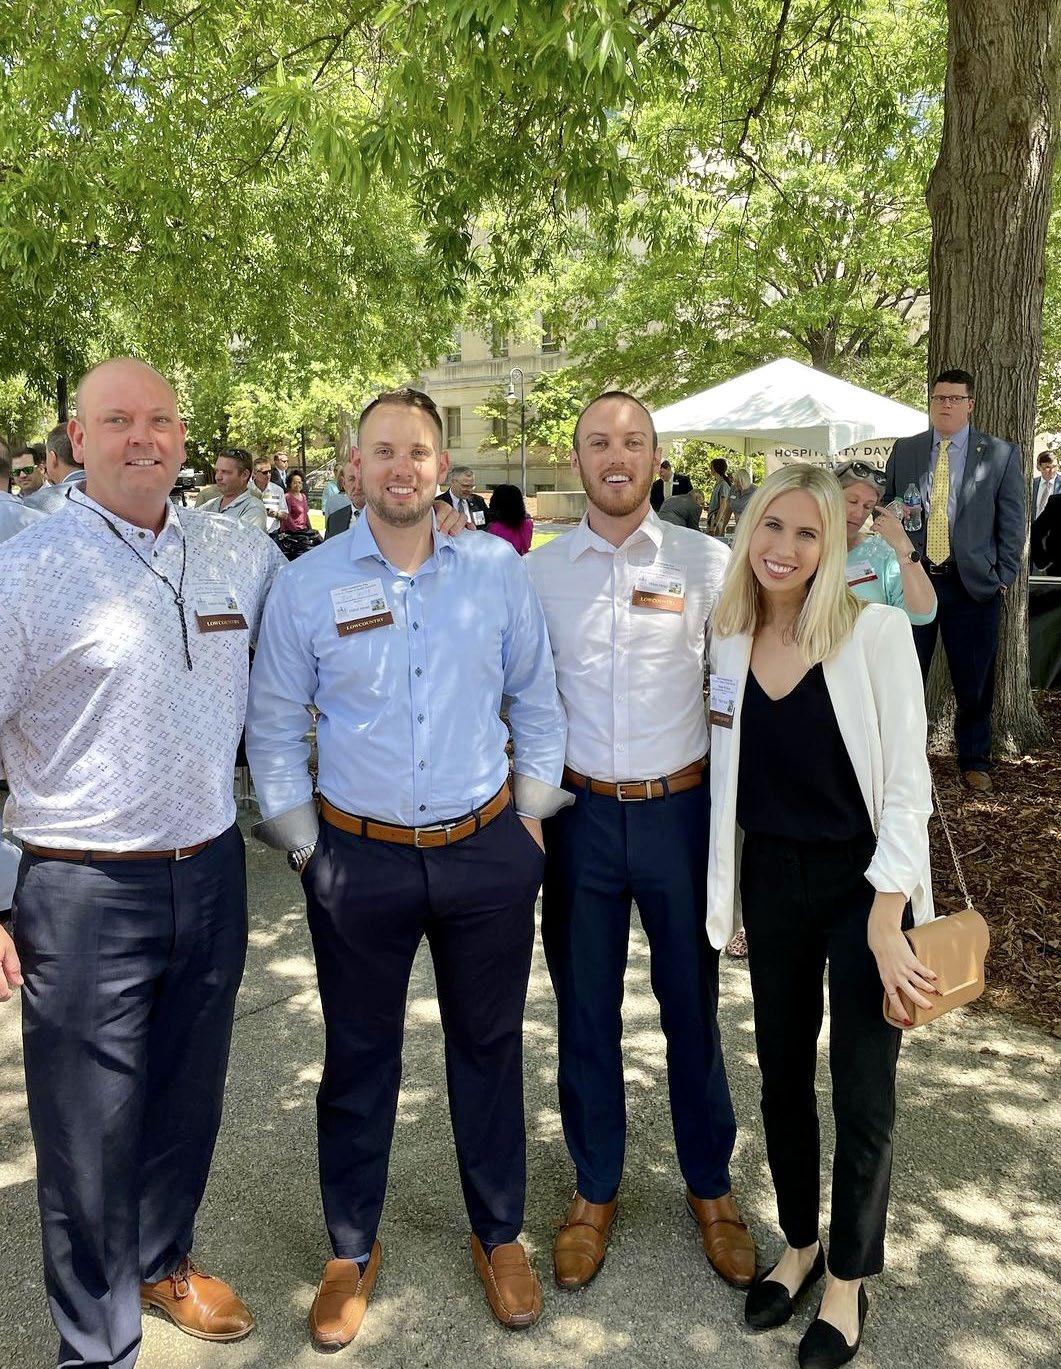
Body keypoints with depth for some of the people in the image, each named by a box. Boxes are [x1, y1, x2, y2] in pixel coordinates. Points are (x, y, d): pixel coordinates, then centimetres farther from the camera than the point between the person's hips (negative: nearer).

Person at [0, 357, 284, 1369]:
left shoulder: (240, 555, 3)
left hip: (212, 872, 5)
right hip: (85, 894, -4)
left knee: (187, 1103, 22)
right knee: (89, 1134, 9)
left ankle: (165, 1260, 49)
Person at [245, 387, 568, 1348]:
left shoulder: (498, 569, -1)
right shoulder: (308, 585, -5)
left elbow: (537, 700, 7)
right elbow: (274, 728, 3)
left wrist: (531, 814, 5)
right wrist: (302, 843, 1)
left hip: (487, 853, 1)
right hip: (358, 860, -1)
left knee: (490, 1049, 16)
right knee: (358, 1060, 14)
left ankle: (499, 1235, 39)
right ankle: (352, 1251, 37)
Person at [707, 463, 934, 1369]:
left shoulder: (874, 630, -14)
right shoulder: (729, 640, -1)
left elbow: (907, 782, -14)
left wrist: (885, 920, -17)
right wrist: (726, 897, 8)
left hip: (862, 881, -4)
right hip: (770, 880, 4)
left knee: (863, 1092, 9)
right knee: (781, 1073, 17)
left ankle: (849, 1276, 32)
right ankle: (799, 1245, 40)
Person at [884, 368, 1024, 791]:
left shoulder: (1001, 455, 3)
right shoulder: (904, 451, 9)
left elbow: (1012, 521, 3)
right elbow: (887, 508, 14)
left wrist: (1003, 575, -3)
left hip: (973, 582, -1)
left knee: (975, 680, 6)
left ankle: (974, 761, 23)